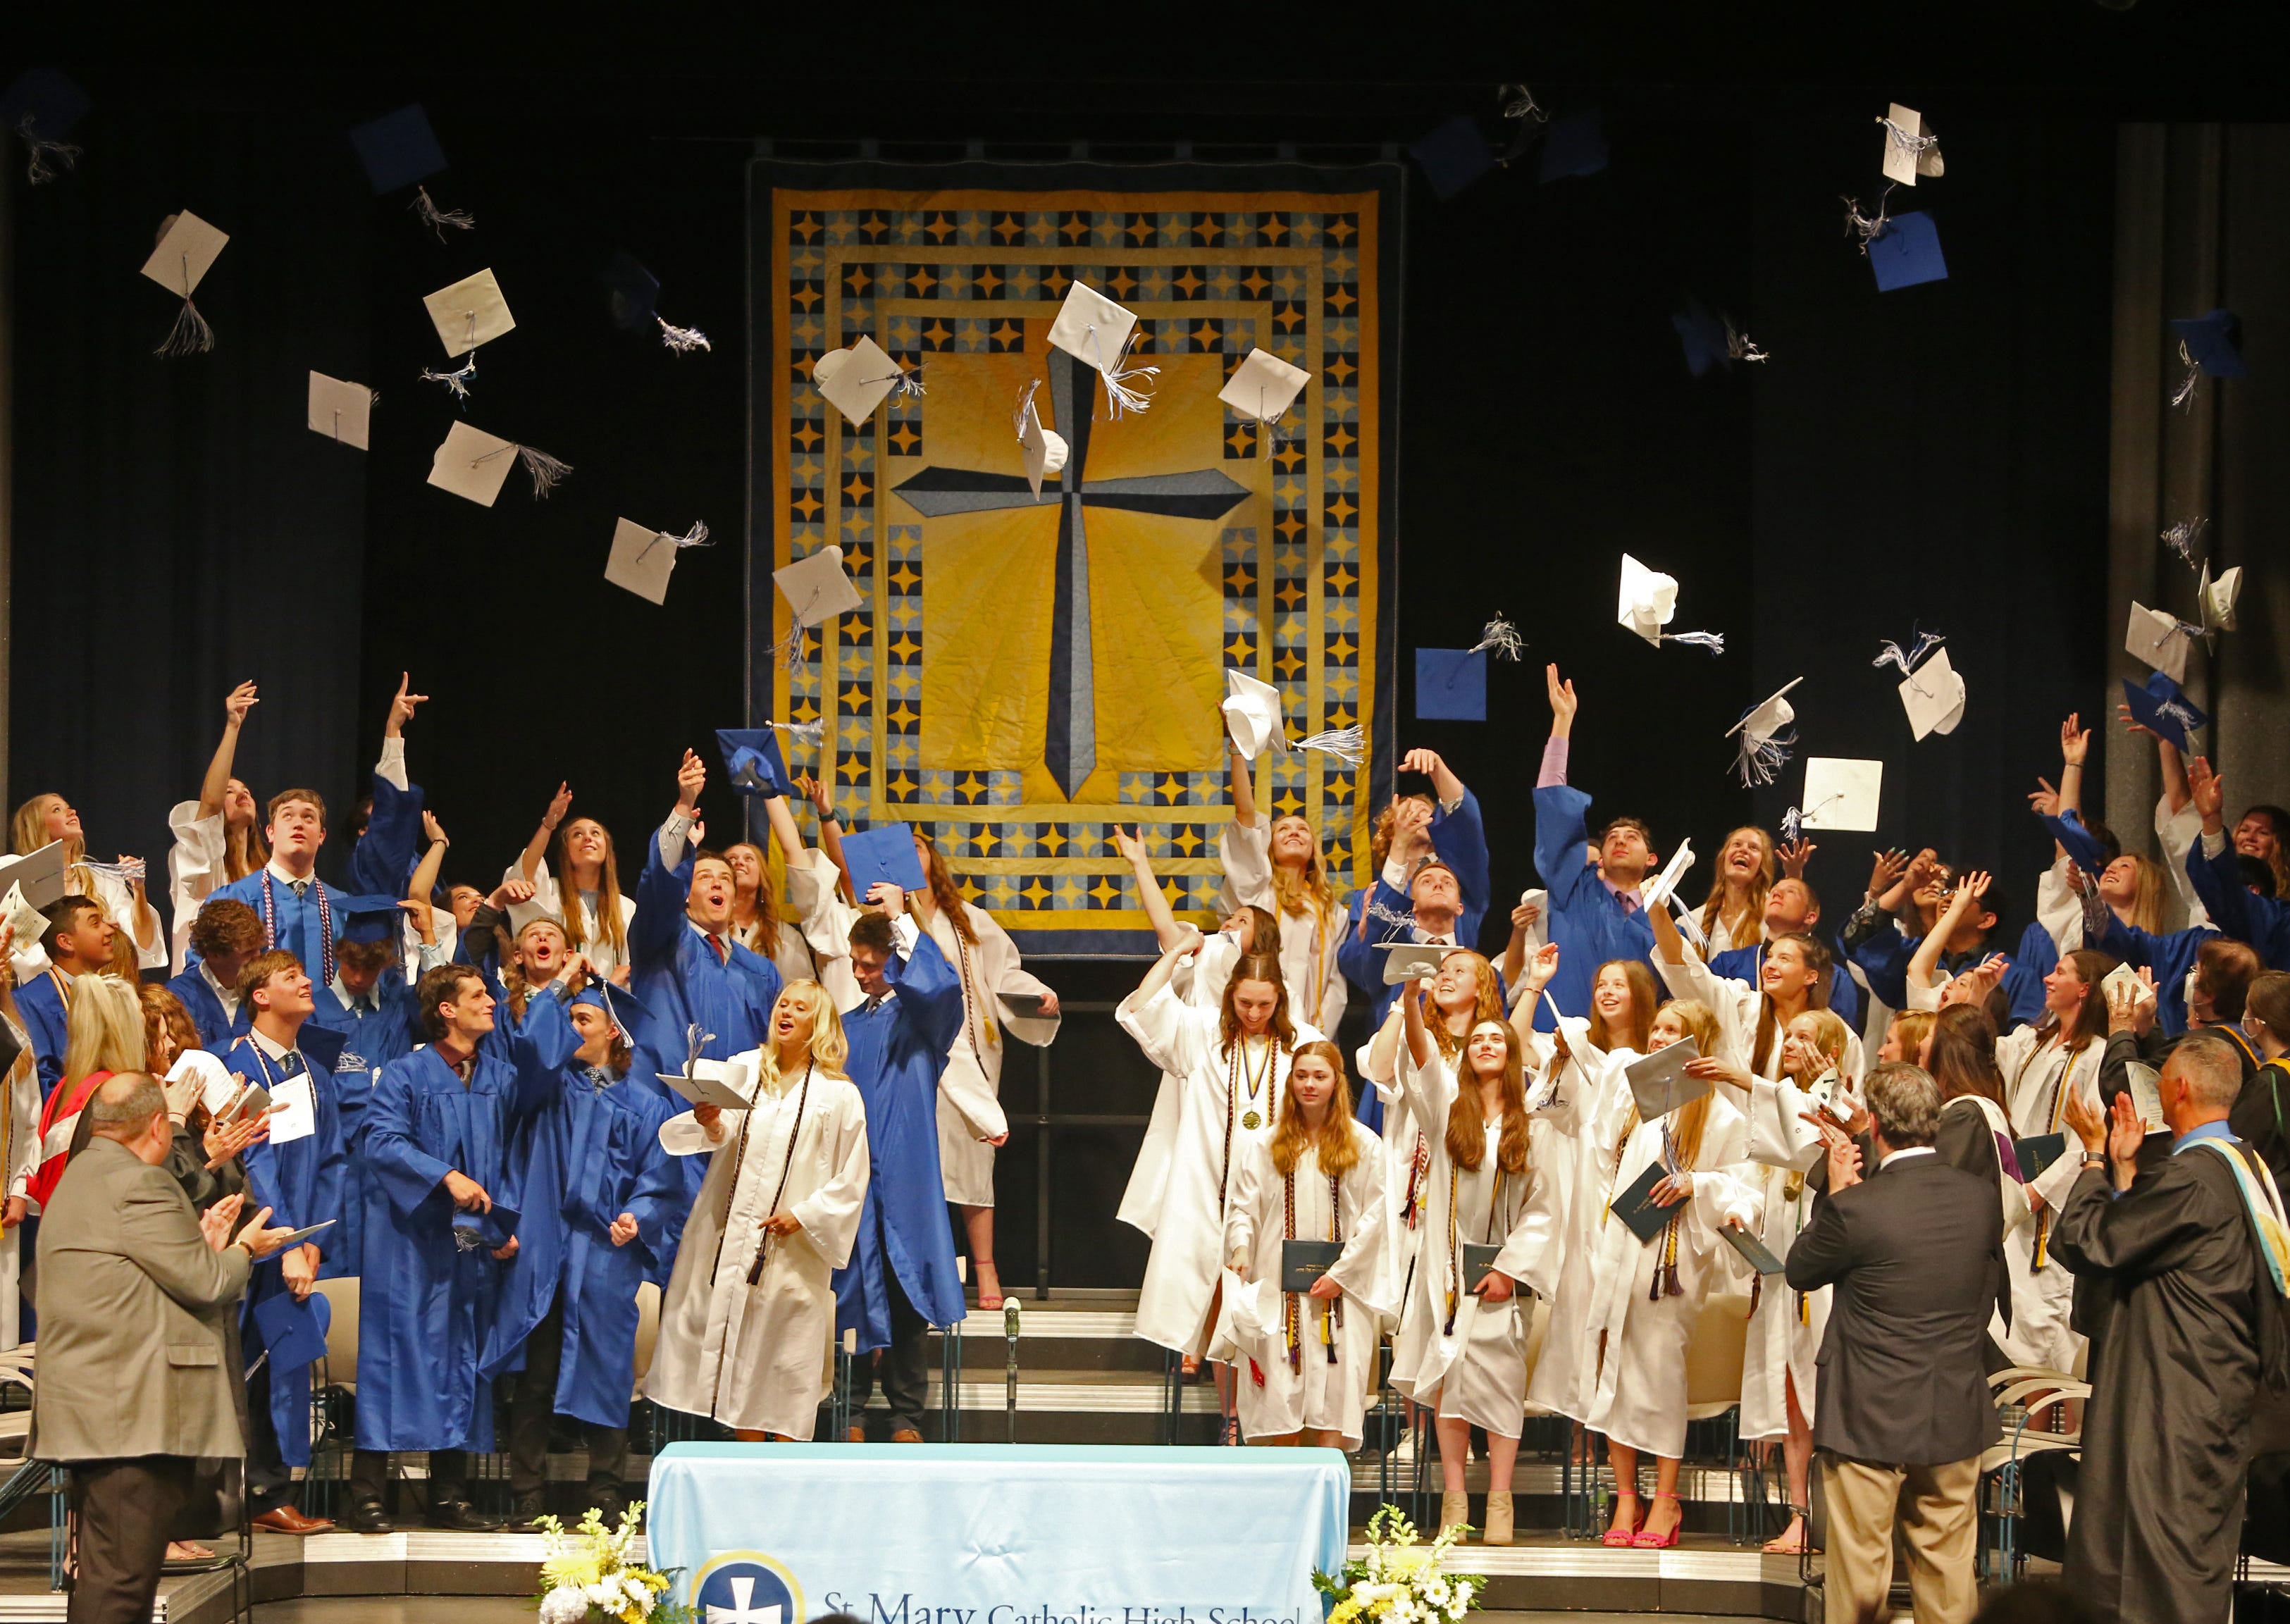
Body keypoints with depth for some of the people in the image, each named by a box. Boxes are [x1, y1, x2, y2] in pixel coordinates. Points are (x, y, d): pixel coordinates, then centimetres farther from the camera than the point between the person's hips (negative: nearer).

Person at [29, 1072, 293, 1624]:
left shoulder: (80, 1177, 20)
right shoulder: (137, 1183, -13)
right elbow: (204, 1283, -11)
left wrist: (205, 1243, 22)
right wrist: (243, 1250, 8)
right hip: (132, 1411, -11)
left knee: (101, 1575, 12)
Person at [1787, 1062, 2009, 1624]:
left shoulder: (1855, 1207, -20)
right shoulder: (1979, 1198, -4)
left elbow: (1800, 1270, -3)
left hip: (1869, 1418, -5)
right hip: (1957, 1418, 5)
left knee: (1859, 1569, 8)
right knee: (1948, 1567, 14)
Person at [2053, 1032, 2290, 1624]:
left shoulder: (2193, 1176, -22)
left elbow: (2082, 1242, -18)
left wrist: (2098, 1159, -5)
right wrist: (2123, 1168, 13)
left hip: (2172, 1407, -10)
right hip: (2223, 1392, 10)